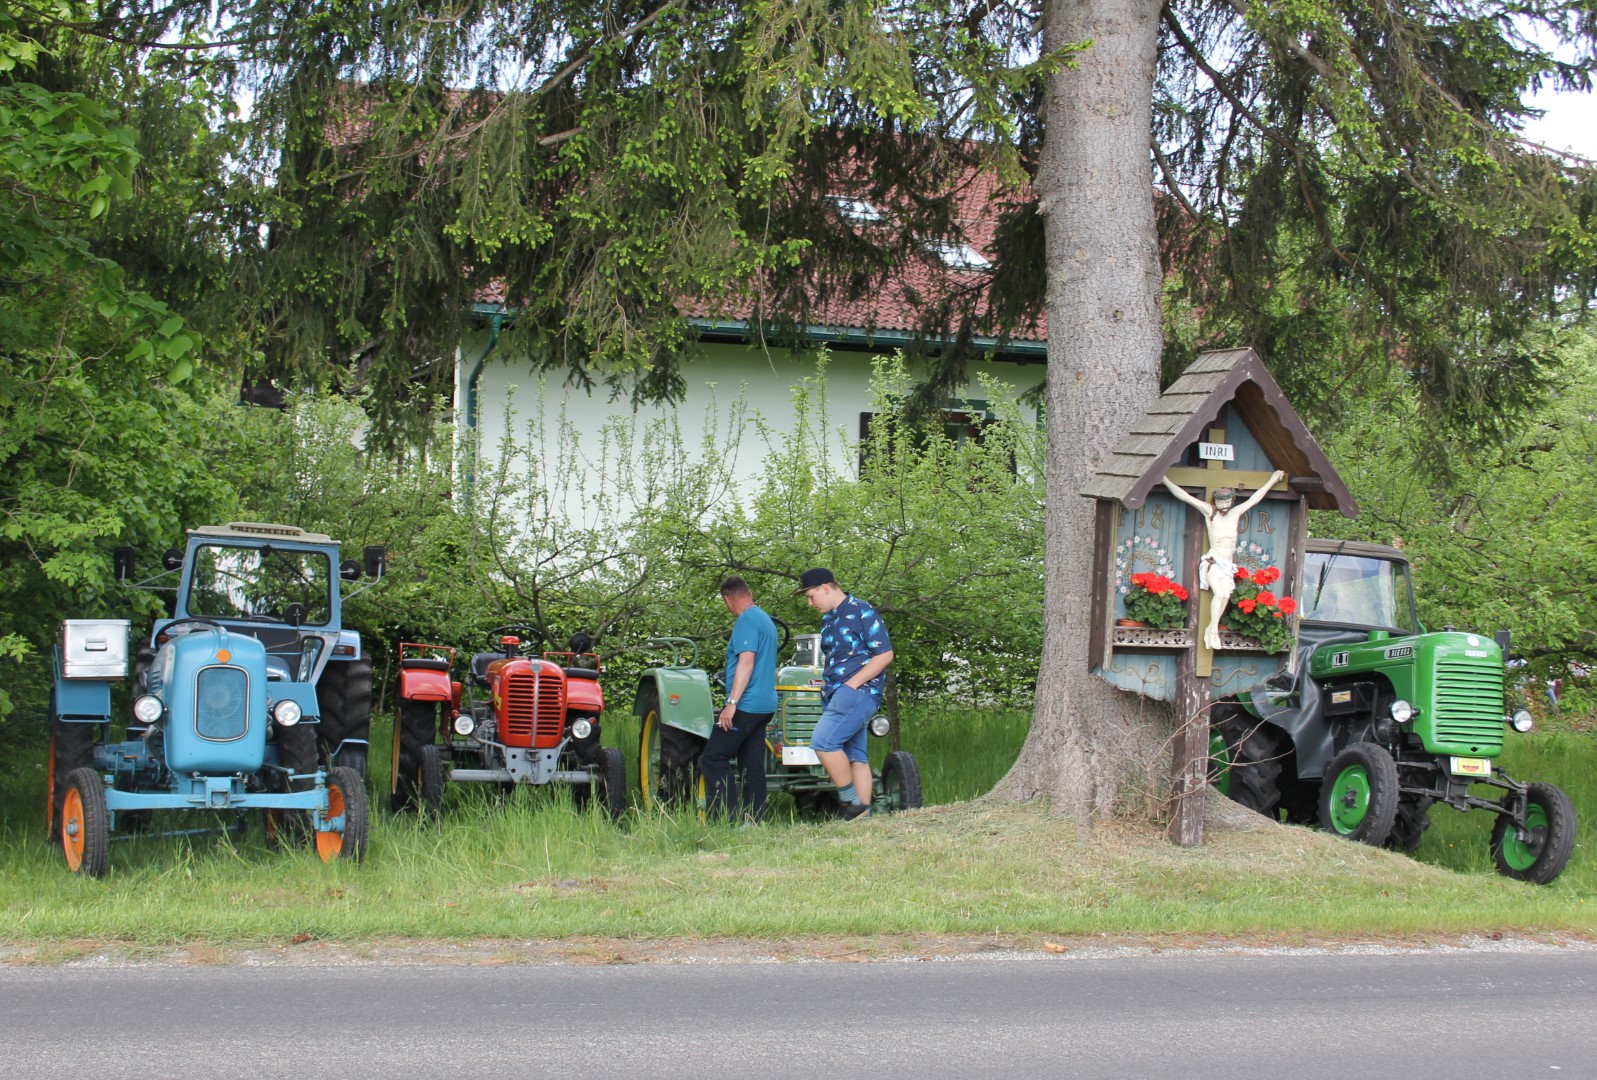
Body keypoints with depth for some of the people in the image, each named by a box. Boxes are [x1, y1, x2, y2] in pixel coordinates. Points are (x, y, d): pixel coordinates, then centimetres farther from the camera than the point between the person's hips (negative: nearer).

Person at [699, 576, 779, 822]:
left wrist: (732, 702, -24)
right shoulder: (766, 620, 19)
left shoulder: (747, 620, -11)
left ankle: (729, 818, -16)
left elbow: (746, 662, -21)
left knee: (713, 759, -9)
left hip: (746, 706, -10)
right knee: (752, 765, 9)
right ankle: (755, 820, 7)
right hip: (765, 706, 10)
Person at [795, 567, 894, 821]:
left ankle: (851, 801, -15)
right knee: (855, 757, 6)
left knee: (823, 742, -22)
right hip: (835, 695, 9)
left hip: (859, 692, -9)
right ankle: (862, 815, 5)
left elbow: (884, 654, -13)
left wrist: (851, 684, -17)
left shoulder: (860, 612, -8)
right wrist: (826, 683, 11)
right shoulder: (828, 619, 19)